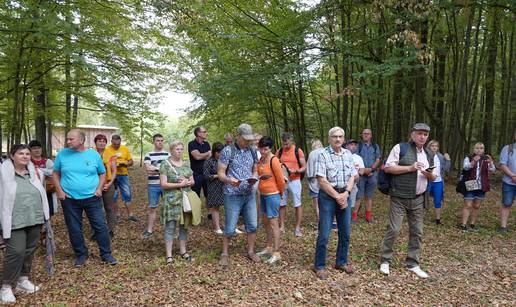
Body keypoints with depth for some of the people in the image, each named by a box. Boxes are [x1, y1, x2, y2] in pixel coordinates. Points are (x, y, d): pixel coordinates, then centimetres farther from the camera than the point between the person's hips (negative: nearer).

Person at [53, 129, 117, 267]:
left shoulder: (94, 154, -1)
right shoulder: (62, 154, 0)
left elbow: (102, 173, 9)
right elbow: (55, 174, 8)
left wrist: (99, 188, -4)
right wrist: (59, 191, -3)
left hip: (92, 198, -1)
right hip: (69, 199, 1)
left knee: (101, 226, 1)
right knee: (74, 230, 10)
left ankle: (106, 254, 15)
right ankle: (81, 255, 28)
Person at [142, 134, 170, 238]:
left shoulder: (168, 154, 4)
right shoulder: (148, 155, 2)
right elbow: (148, 169, -12)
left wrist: (155, 169, -12)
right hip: (153, 185, 0)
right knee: (152, 208, 8)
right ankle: (150, 230, 17)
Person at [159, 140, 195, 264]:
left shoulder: (186, 164, 11)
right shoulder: (165, 164, -6)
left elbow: (193, 181, 12)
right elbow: (163, 184, -12)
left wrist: (187, 182, -10)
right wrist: (180, 184, -18)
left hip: (186, 200, 5)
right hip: (172, 201, -5)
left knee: (184, 226, 11)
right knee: (170, 227, -2)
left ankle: (183, 251, 23)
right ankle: (169, 255, 6)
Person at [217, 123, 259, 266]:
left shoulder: (252, 151, 7)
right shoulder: (227, 151, -8)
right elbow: (220, 173, -9)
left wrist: (254, 178, -8)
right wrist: (229, 180, -30)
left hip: (249, 194, 5)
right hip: (232, 195, -5)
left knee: (252, 225, 9)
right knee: (230, 228, 2)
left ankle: (251, 251, 27)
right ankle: (225, 254, 21)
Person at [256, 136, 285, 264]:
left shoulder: (273, 160, -18)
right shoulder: (261, 159, 6)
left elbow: (281, 180, -13)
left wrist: (280, 193, 0)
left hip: (272, 195, -8)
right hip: (263, 194, 8)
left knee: (273, 223, -2)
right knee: (266, 222, 17)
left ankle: (276, 253, 7)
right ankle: (269, 248, 31)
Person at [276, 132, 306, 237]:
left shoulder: (298, 151, -6)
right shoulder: (279, 151, 3)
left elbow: (304, 167, -4)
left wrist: (295, 171, -21)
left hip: (294, 181, -3)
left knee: (297, 205, 2)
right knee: (282, 204, 8)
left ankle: (297, 228, 11)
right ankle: (282, 226, 18)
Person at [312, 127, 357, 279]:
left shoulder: (348, 154, 7)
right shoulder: (323, 155, -9)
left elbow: (352, 176, 6)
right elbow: (322, 180, -13)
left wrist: (346, 194, -9)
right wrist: (337, 196, -13)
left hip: (345, 195, 5)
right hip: (328, 196, -5)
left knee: (345, 232, 12)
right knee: (324, 233, -1)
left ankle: (341, 262, 29)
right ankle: (319, 266, 13)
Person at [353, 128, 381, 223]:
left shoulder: (375, 146, 12)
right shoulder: (358, 146, 3)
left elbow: (378, 160, 6)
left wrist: (371, 169, -11)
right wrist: (364, 170, -15)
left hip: (372, 174, 3)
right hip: (360, 174, -3)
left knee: (369, 196, 9)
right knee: (358, 196, -5)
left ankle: (368, 216, 16)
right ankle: (354, 216, -2)